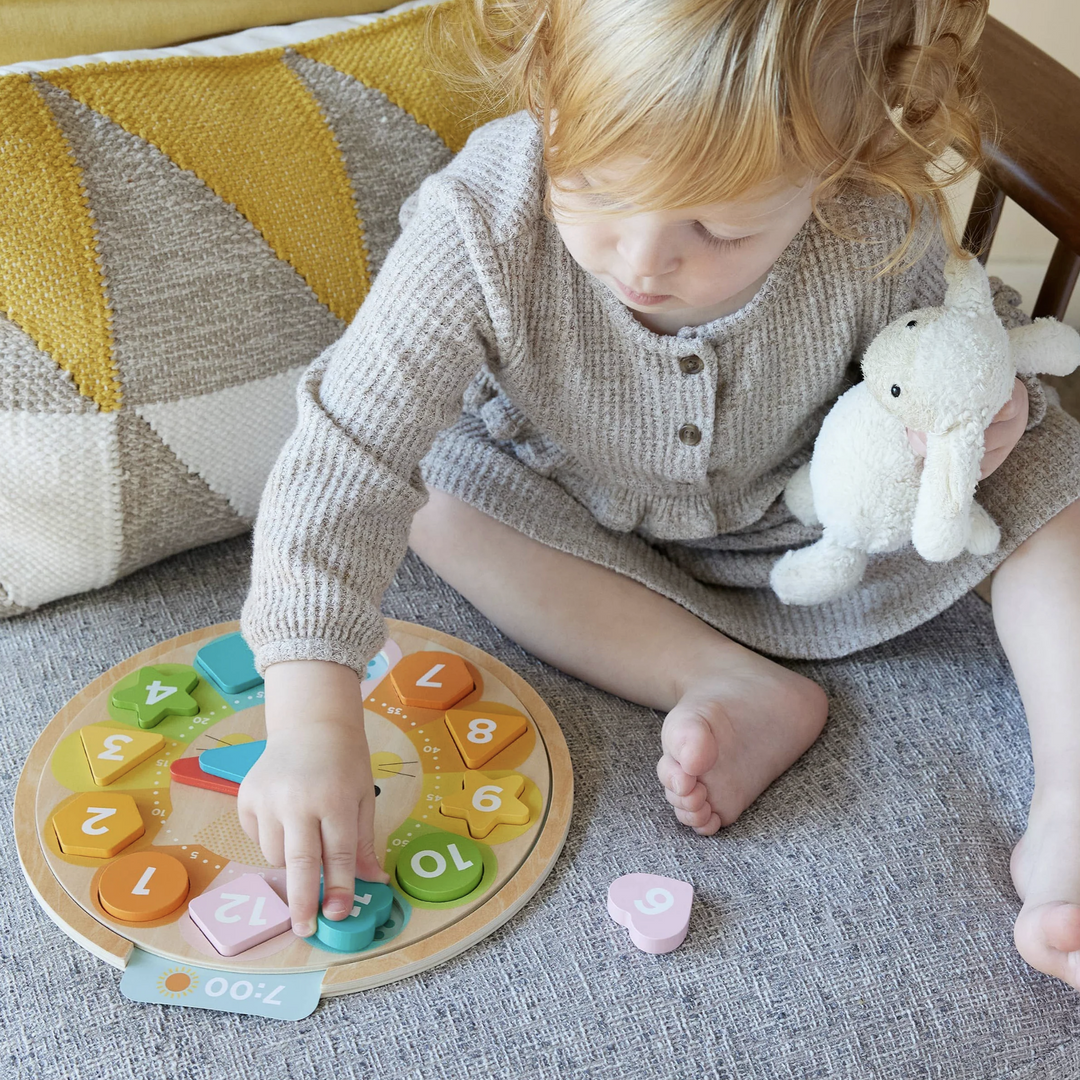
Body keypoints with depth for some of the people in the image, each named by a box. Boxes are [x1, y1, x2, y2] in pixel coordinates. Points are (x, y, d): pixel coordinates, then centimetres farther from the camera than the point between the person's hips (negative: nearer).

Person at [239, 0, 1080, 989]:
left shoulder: (881, 230, -31)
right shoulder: (481, 229, -37)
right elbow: (343, 461, -38)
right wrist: (314, 721, -46)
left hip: (806, 514, 1)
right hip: (582, 519, 0)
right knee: (437, 485, -25)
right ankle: (734, 688, -24)